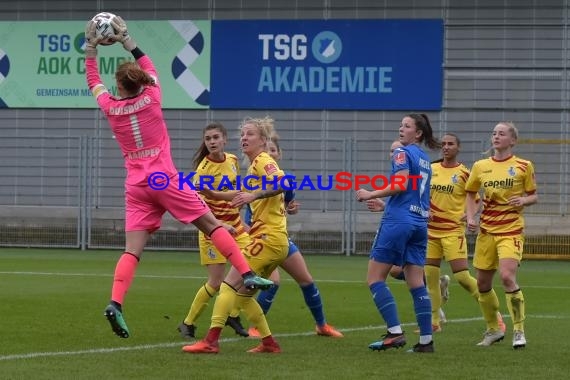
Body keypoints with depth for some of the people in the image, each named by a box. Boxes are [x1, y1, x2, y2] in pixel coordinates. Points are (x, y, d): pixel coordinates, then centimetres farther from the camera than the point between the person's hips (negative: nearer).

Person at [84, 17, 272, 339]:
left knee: (133, 250, -3)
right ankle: (247, 274, -6)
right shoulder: (151, 99, 2)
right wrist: (127, 41, 28)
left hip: (136, 186, 2)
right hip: (164, 179, -2)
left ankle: (115, 303, -20)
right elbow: (148, 66, 21)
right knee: (212, 224, 4)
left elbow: (94, 81, 24)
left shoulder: (111, 108, 4)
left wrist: (91, 49, 29)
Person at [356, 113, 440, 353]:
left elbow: (401, 185, -19)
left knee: (375, 279, -3)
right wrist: (382, 202, 29)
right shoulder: (425, 159, 19)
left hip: (398, 221, -8)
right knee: (416, 284, 6)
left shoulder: (403, 153, -6)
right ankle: (426, 340, 1)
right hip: (419, 223, 8)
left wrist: (370, 195, -10)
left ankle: (395, 332, -12)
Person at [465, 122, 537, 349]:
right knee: (483, 283, 7)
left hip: (511, 230, -4)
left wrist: (524, 200, -16)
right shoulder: (480, 166, 7)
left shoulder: (524, 166, -1)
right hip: (486, 231, 5)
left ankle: (519, 331, -10)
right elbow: (470, 193, 20)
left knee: (507, 277, -21)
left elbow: (534, 196, 6)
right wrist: (470, 217, 4)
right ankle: (493, 330, 26)